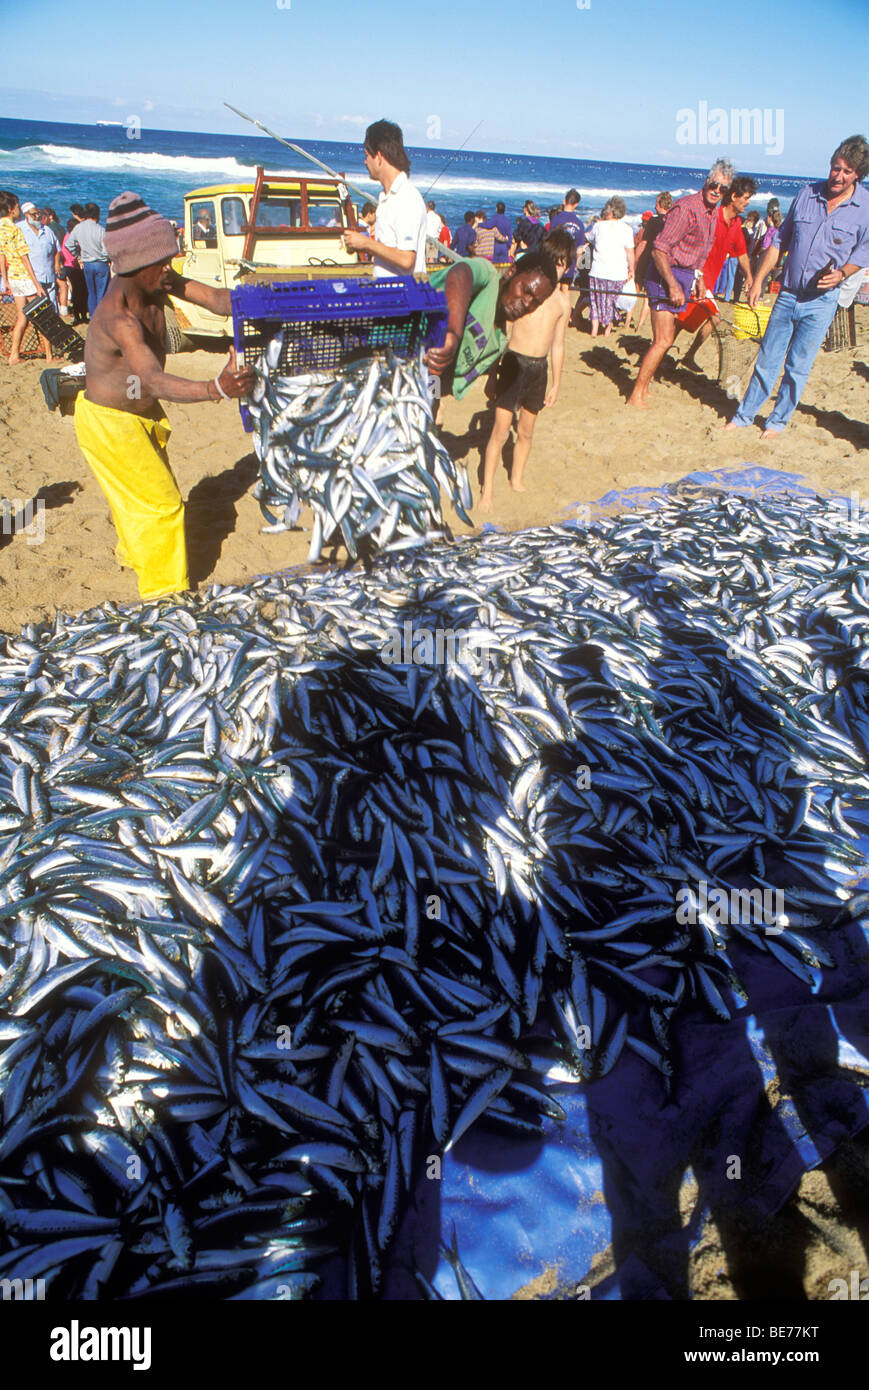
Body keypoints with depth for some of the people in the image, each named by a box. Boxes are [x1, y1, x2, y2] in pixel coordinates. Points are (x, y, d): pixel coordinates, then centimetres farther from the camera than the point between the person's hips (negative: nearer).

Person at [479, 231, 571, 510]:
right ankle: (487, 491, -3)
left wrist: (556, 383, 16)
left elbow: (557, 345, 15)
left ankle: (517, 479, 30)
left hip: (539, 368, 4)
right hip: (514, 362, -4)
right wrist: (493, 369, -1)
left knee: (526, 430, 13)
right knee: (500, 430, -8)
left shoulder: (562, 302, 9)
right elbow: (502, 329, 1)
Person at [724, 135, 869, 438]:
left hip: (821, 300, -2)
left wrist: (841, 273, -17)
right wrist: (758, 279, 6)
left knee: (798, 366, 2)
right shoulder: (807, 193, 3)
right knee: (767, 358, 7)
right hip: (788, 294, 2)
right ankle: (744, 415, 19)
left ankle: (778, 420, 16)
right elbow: (781, 240, 11)